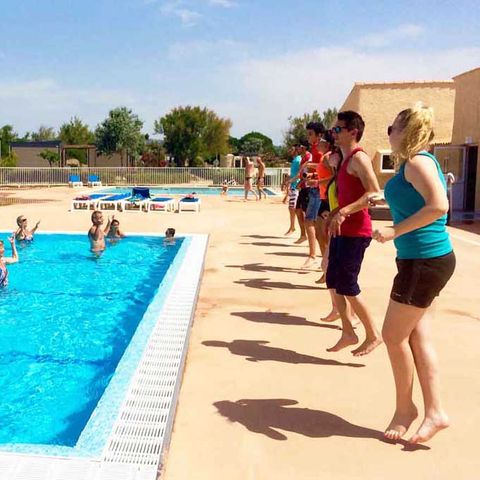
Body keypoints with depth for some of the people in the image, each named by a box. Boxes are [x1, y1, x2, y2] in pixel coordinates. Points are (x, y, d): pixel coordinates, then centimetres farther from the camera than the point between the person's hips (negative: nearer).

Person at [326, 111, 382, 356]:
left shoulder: (359, 158, -13)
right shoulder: (347, 159, 16)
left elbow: (375, 193, -25)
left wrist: (344, 212, -29)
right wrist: (334, 214, 20)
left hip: (355, 232, -10)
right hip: (342, 231, 10)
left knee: (347, 287, -3)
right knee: (333, 282, 12)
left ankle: (373, 335, 12)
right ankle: (348, 333, 22)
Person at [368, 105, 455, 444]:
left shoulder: (417, 161, -14)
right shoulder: (416, 162, 15)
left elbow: (439, 205, -28)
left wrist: (395, 231, -23)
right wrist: (388, 200, 21)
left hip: (425, 260, -10)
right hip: (423, 260, 10)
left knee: (394, 335, 0)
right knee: (417, 336, 11)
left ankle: (404, 408, 18)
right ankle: (435, 412, 18)